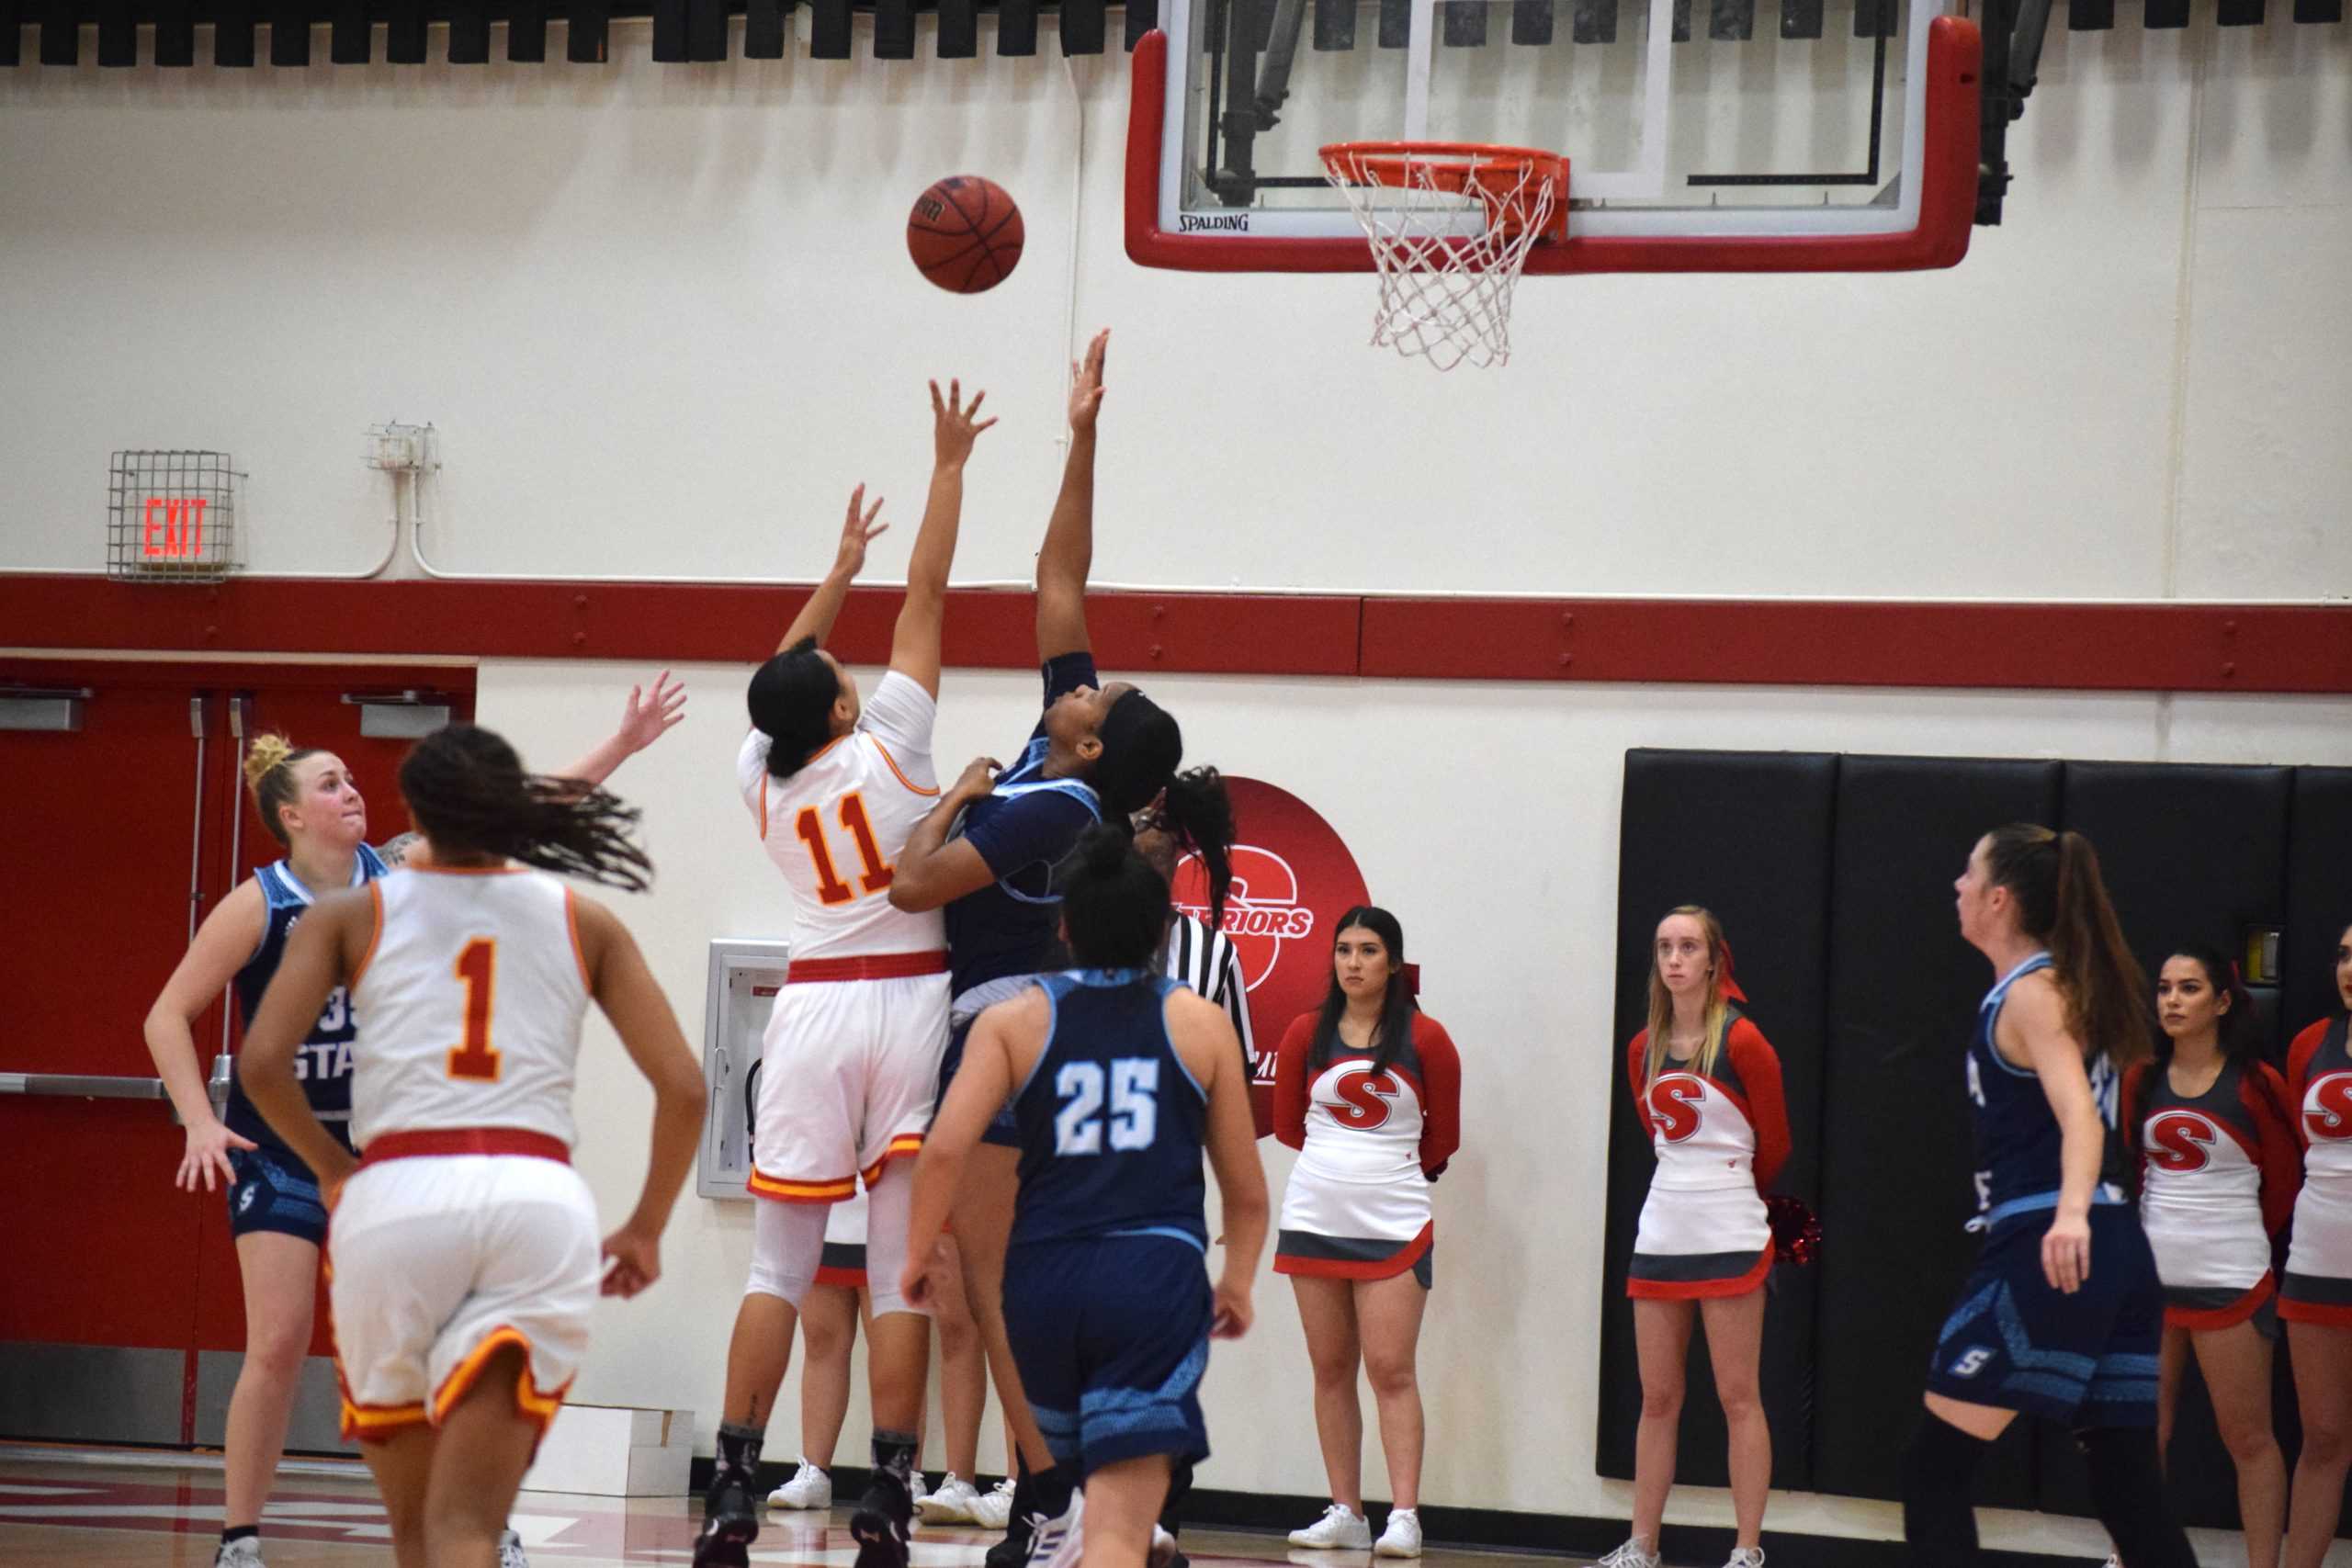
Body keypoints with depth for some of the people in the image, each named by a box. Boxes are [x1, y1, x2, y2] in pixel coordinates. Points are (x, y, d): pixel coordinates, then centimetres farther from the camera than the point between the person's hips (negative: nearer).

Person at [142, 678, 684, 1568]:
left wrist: (620, 748, -10)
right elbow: (169, 1015, -7)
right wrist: (201, 1125, -17)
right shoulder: (259, 905, -12)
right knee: (278, 1345, -9)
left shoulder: (402, 876, -4)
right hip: (278, 1149, -3)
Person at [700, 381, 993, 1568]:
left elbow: (784, 676, 22)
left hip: (813, 1011, 3)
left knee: (777, 1269, 4)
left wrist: (842, 566, 31)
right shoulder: (886, 749, -7)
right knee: (902, 1270, -2)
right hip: (910, 1004, -3)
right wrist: (949, 467, 3)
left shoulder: (762, 781, 2)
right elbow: (926, 596, -3)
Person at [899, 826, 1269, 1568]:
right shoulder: (1200, 1024, 9)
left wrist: (918, 1253, 11)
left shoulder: (1013, 1020, 8)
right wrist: (1237, 1284, 29)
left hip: (1044, 1277, 2)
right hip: (1157, 1275, -2)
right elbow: (1246, 1191, 13)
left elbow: (946, 1147, -4)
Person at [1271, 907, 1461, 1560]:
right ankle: (1345, 1514, 9)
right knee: (1332, 1370, 5)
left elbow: (1443, 1139, 6)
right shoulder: (1307, 1034, 5)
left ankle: (1404, 1517, -11)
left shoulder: (1425, 1038, -3)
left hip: (1394, 1224, -3)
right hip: (1314, 1218, 3)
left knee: (1391, 1371, -9)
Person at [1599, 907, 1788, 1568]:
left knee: (1738, 1396, -4)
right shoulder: (1643, 1050, 8)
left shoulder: (1741, 1042, -9)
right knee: (1657, 1399, 8)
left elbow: (1774, 1144, 0)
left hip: (1728, 1238, -6)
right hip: (1660, 1233, 6)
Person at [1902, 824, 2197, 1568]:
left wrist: (2071, 1212, -41)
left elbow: (2079, 1114, -24)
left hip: (2048, 1258, -9)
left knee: (1933, 1470, -4)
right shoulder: (2067, 983, 18)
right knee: (2130, 1491, 7)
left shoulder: (2030, 994, -8)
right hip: (2114, 1255, 9)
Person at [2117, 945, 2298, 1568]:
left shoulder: (2256, 1084, -6)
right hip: (2151, 1275, 4)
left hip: (2229, 1278, -4)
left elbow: (2284, 1179, 4)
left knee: (2248, 1438, -1)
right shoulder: (2142, 1079, 5)